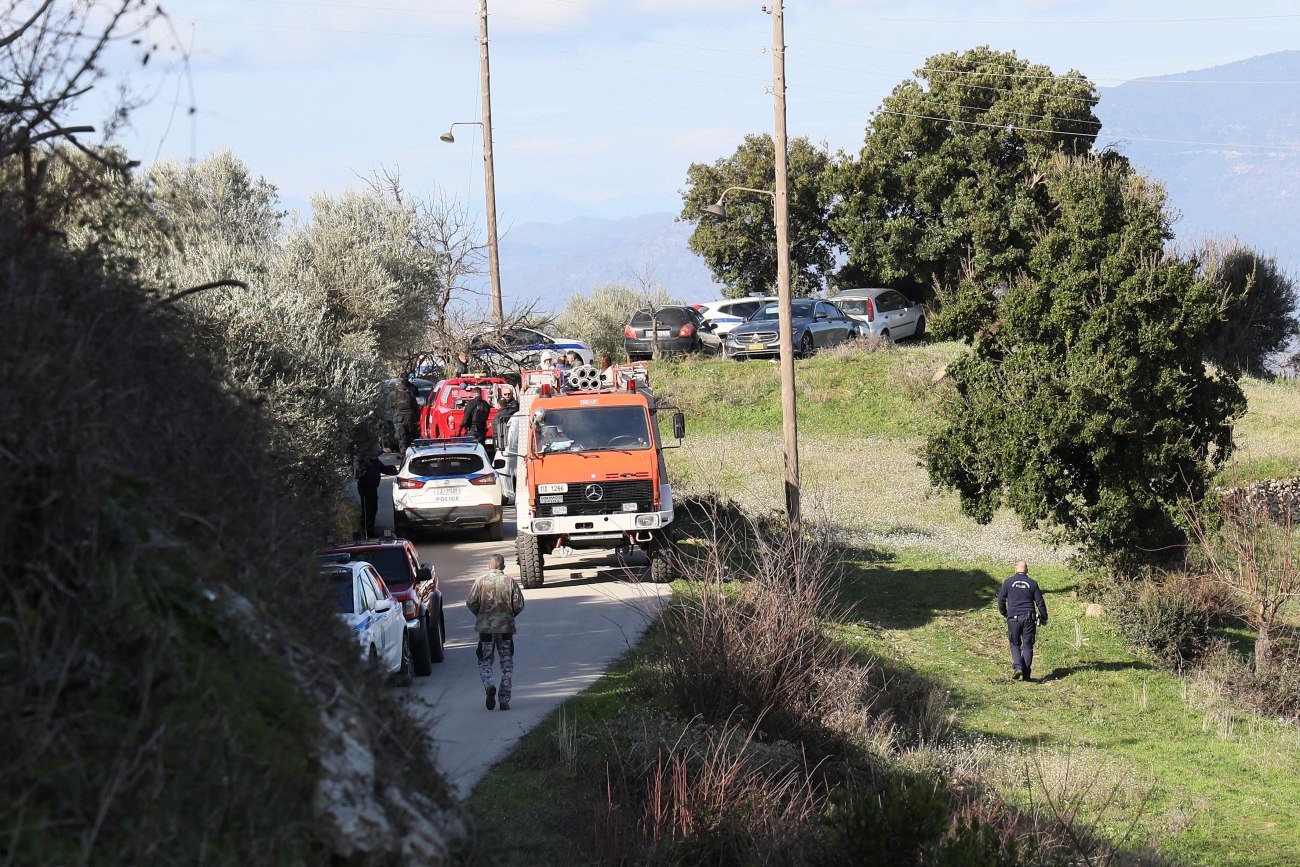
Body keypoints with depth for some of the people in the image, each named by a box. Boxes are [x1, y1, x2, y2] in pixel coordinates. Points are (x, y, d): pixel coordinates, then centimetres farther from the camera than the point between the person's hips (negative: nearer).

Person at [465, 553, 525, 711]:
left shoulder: (480, 581, -3)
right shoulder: (511, 582, -2)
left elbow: (470, 602, -6)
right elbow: (519, 605, -5)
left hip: (485, 627, 0)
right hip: (506, 627, 0)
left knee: (484, 661, 10)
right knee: (507, 663, 9)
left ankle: (489, 685, -19)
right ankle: (504, 699, 5)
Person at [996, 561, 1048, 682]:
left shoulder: (1008, 582, 2)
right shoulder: (1032, 583, 4)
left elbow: (1001, 599, 3)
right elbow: (1040, 602, 5)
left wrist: (1004, 613, 20)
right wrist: (1044, 618, 16)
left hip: (1013, 618, -1)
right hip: (1029, 618, 1)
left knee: (1015, 644, 11)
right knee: (1027, 646, 6)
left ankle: (1017, 667, -12)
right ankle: (1026, 675, 4)